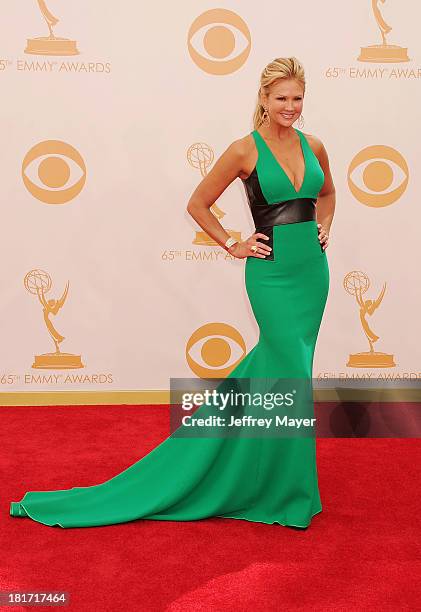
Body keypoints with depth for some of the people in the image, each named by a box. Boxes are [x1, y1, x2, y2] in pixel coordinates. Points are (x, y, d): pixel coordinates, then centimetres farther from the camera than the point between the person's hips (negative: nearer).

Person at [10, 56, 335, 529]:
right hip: (271, 273, -6)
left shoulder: (313, 147, 8)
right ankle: (292, 494, 13)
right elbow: (198, 203, 0)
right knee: (293, 373, -5)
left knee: (279, 362, 12)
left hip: (312, 269, 6)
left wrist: (323, 229, 13)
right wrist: (232, 246, -2)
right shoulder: (244, 150, -8)